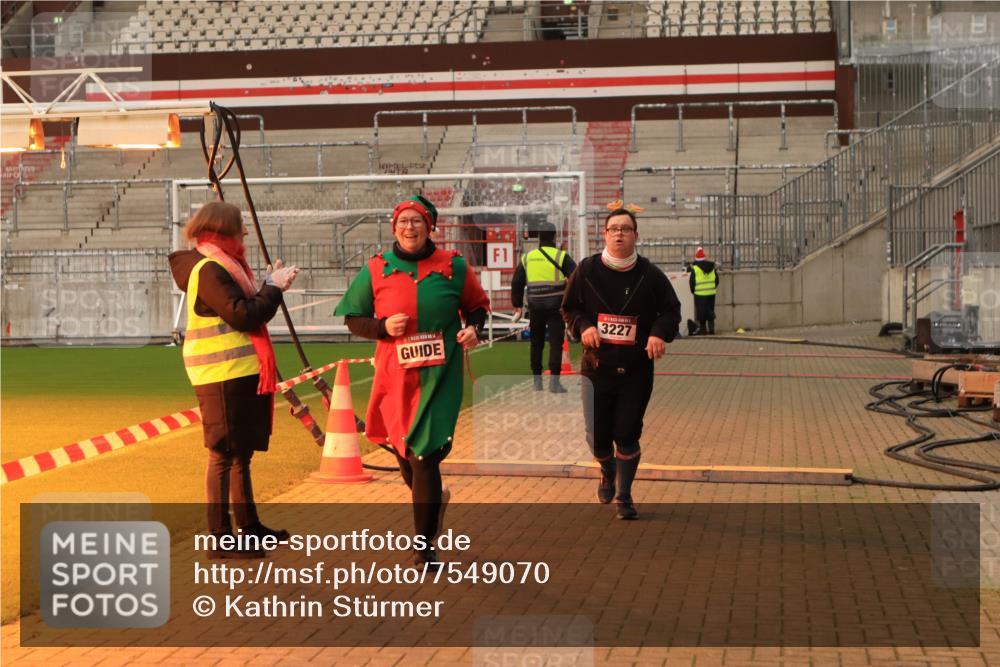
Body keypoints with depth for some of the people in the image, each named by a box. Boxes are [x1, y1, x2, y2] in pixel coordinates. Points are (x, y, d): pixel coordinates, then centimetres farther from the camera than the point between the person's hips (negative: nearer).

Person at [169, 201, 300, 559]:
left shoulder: (221, 266, 17)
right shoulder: (208, 269, -14)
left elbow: (246, 311, 18)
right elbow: (243, 316, -21)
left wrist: (269, 287, 9)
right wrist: (274, 288, -11)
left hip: (241, 373, 11)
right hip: (222, 375, -11)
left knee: (241, 452, 18)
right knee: (224, 454, -7)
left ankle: (249, 525, 30)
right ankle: (220, 539, -3)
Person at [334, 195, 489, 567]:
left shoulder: (453, 266, 2)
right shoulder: (376, 271, 3)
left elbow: (477, 305, 14)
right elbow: (353, 319, 8)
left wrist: (473, 328, -7)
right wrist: (383, 327, -11)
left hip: (440, 377, -2)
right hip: (394, 376, 2)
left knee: (424, 455, -6)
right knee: (400, 446, 14)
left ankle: (425, 547, 7)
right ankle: (432, 499, 49)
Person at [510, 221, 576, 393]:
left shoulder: (527, 257, 7)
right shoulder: (561, 256, -3)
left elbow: (517, 283, 10)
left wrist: (517, 305, 18)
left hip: (535, 307, 3)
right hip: (556, 306, -3)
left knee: (536, 344, 13)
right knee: (556, 343, -2)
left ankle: (537, 381, 16)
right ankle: (554, 381, -9)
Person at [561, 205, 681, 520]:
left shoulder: (649, 274, -2)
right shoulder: (587, 270, -1)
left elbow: (671, 310, 5)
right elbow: (569, 308, 9)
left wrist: (660, 334, -14)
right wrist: (583, 327, -12)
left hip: (636, 370, 0)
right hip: (597, 367, 1)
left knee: (627, 435, 1)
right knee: (597, 436, 3)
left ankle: (623, 496, 21)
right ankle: (608, 474, 38)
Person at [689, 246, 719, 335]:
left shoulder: (694, 268, -10)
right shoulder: (712, 266, 5)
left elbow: (692, 282, -5)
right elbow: (717, 280, 11)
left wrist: (693, 291, 11)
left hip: (700, 294, -4)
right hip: (711, 293, 4)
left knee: (701, 312, 2)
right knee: (710, 311, 12)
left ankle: (703, 329, 2)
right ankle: (711, 328, 11)